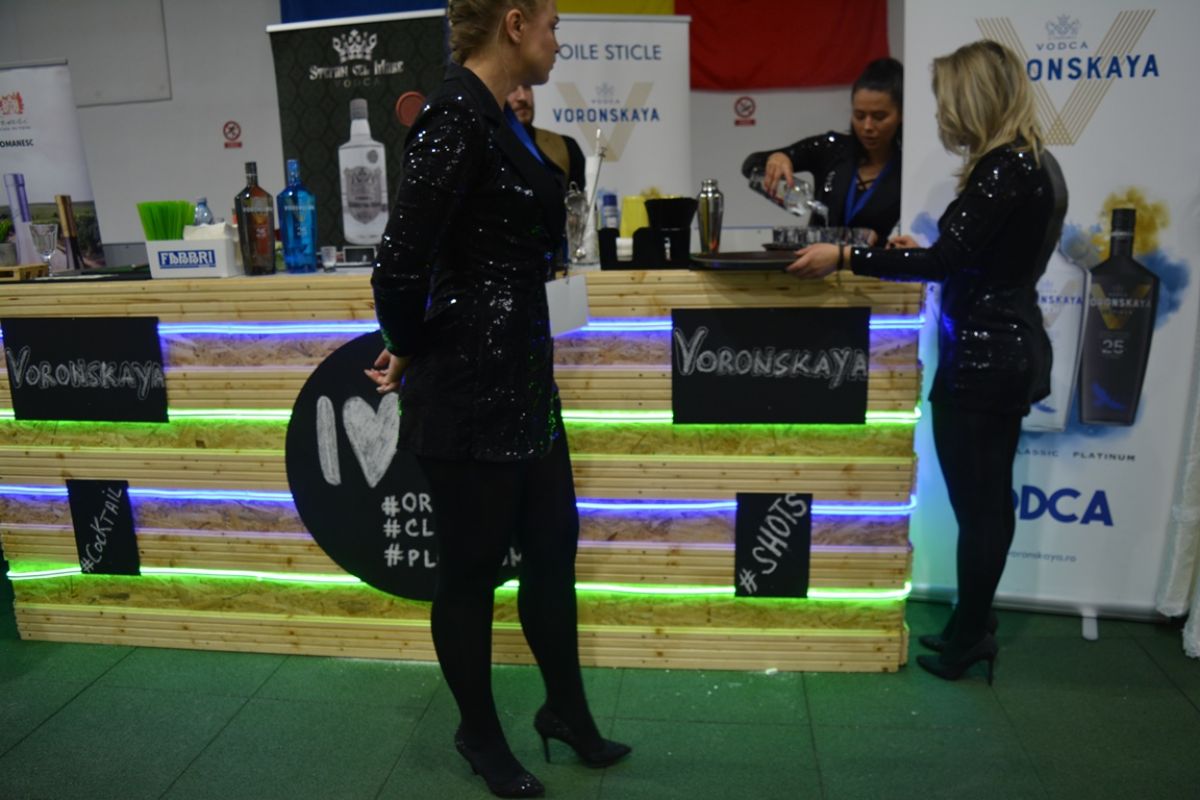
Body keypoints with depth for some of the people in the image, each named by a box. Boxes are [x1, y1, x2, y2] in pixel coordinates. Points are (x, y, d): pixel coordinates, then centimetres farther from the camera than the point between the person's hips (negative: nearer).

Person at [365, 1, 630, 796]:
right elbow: (401, 264, -23)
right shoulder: (456, 117, -18)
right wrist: (409, 351, -6)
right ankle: (480, 735, 32)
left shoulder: (499, 116, 11)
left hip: (520, 371, 9)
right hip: (467, 382, -9)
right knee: (472, 569, 9)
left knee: (553, 546, 18)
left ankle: (566, 711, 39)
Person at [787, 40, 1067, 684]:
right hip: (1009, 351, 10)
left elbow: (947, 260, -24)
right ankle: (975, 624, 30)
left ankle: (969, 637, 15)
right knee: (988, 498, 17)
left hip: (982, 358, -10)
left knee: (975, 503, 1)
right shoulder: (1032, 163, 13)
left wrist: (844, 257, -23)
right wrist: (921, 252, 21)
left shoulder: (1004, 168, -17)